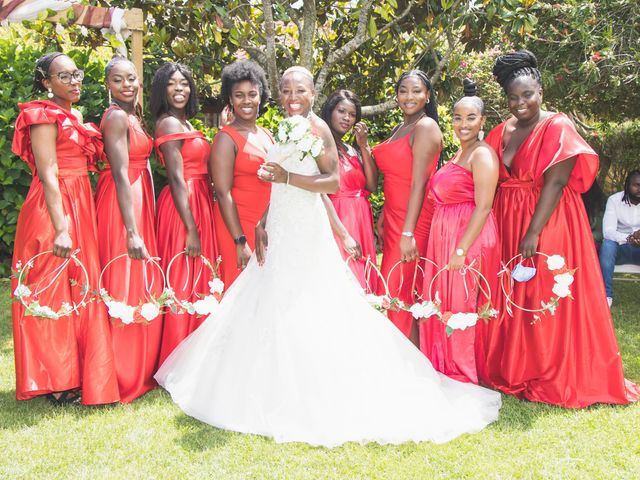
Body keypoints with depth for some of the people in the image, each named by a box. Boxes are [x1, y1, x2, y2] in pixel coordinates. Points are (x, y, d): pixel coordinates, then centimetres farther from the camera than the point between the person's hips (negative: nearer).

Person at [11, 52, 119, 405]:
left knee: (78, 288, 11)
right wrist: (61, 229, -26)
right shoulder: (44, 117, -10)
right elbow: (48, 176, -19)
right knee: (55, 291, -2)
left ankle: (76, 372, 22)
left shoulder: (73, 116, 16)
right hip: (54, 210, -8)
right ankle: (57, 381, 8)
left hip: (79, 207, 8)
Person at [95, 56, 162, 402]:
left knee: (143, 284, 14)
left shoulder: (134, 115, 14)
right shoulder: (116, 117, -13)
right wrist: (132, 231, -27)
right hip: (122, 205, -9)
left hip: (140, 201, 9)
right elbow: (121, 174, -21)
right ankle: (125, 377, 6)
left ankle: (140, 369, 26)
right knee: (127, 286, -4)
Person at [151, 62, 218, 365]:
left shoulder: (184, 123, 17)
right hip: (183, 208, -10)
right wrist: (192, 229, -21)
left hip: (199, 204, 10)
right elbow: (177, 179, -18)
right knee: (184, 284, -5)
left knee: (197, 281, 12)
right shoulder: (169, 123, -11)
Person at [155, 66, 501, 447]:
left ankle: (316, 397, 6)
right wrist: (262, 224, 6)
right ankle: (279, 389, 20)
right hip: (280, 230, 8)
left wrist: (286, 177, -20)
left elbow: (333, 182, -18)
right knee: (274, 306, 10)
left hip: (305, 230, -8)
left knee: (306, 311, -4)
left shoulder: (317, 128, -9)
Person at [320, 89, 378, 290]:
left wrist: (364, 146, 1)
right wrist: (344, 235, -20)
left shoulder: (352, 151, 17)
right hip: (336, 223, -7)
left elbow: (371, 186, 6)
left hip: (362, 225, 7)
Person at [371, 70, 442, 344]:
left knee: (401, 294, -4)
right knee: (395, 293, 11)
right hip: (393, 217, 8)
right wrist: (383, 219, 14)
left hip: (413, 219, -8)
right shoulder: (401, 128, 15)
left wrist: (408, 233, -22)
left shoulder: (425, 126, -11)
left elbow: (419, 183, -18)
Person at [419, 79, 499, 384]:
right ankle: (445, 373, 25)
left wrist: (461, 250, -23)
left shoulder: (482, 154, -11)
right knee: (441, 305, 13)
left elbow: (483, 207, -18)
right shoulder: (458, 155, 18)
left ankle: (463, 377, 12)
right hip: (443, 237, 9)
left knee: (460, 308, -2)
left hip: (469, 239, -9)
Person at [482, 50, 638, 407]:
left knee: (548, 300, -3)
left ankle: (555, 379, 9)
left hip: (549, 223, -6)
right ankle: (514, 370, 22)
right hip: (507, 224, 6)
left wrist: (534, 232, -22)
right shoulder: (502, 132, 11)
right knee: (512, 298, 10)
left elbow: (556, 181, -16)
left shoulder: (557, 127, -7)